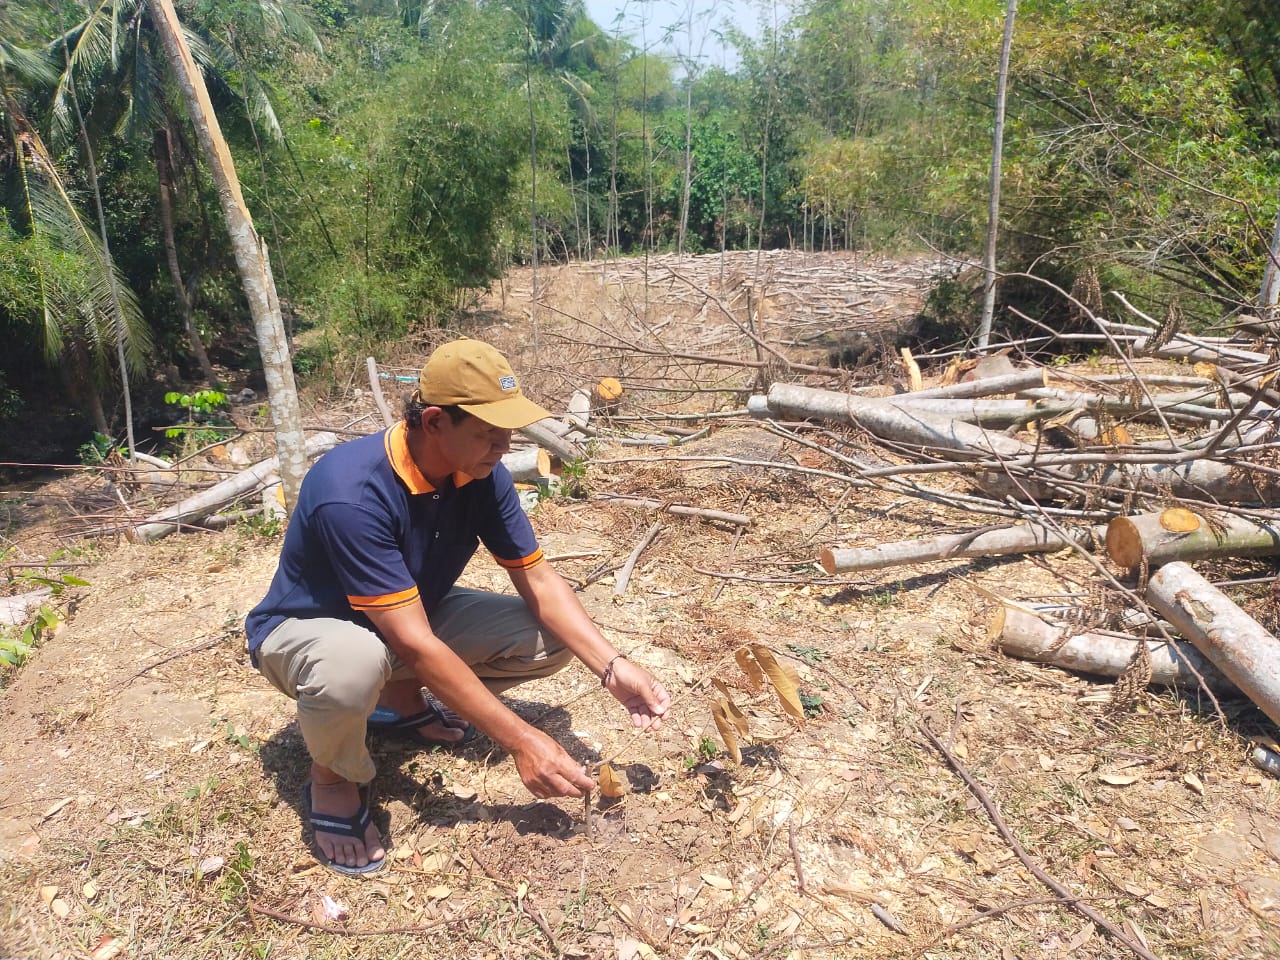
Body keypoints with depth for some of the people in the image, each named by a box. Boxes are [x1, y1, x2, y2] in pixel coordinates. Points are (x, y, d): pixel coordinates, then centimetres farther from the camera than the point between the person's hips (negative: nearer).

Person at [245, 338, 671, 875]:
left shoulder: (482, 475, -16)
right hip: (306, 629, -6)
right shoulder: (352, 494, -37)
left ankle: (401, 701, 10)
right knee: (356, 662, -42)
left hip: (412, 613, 6)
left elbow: (538, 580, -10)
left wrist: (612, 667, -23)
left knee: (553, 639, -9)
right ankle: (332, 779, -7)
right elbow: (416, 645, -36)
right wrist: (519, 741, -33)